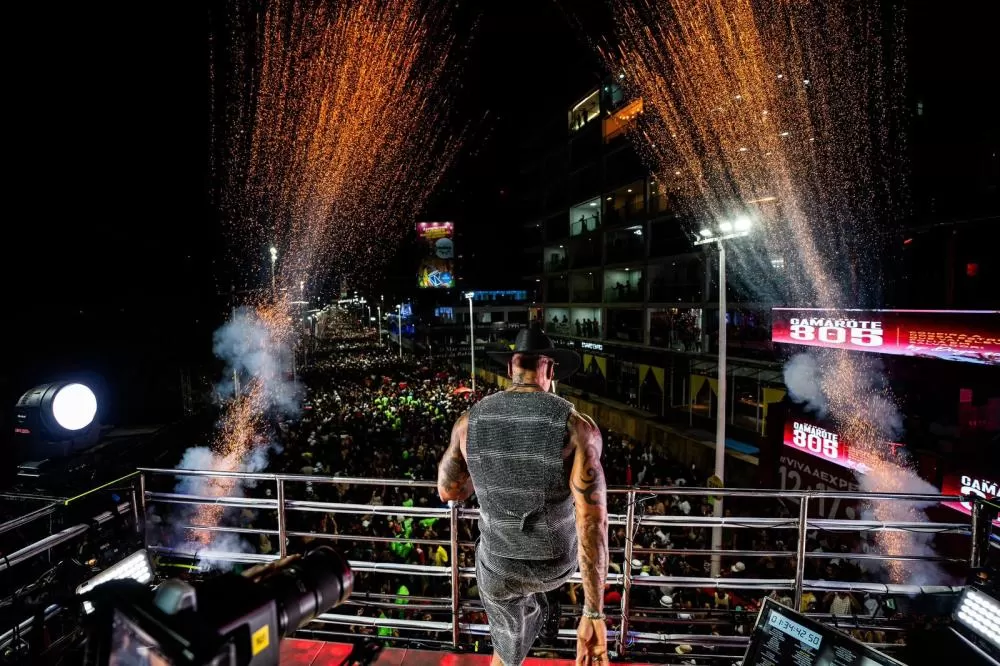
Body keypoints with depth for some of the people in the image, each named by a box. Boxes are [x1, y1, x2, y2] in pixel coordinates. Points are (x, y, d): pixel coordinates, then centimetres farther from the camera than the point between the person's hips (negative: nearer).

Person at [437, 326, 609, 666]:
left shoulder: (470, 421, -17)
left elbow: (448, 491, 0)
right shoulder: (578, 427, -26)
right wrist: (594, 616, -25)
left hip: (498, 567, 1)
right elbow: (592, 525, -30)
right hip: (555, 564, 0)